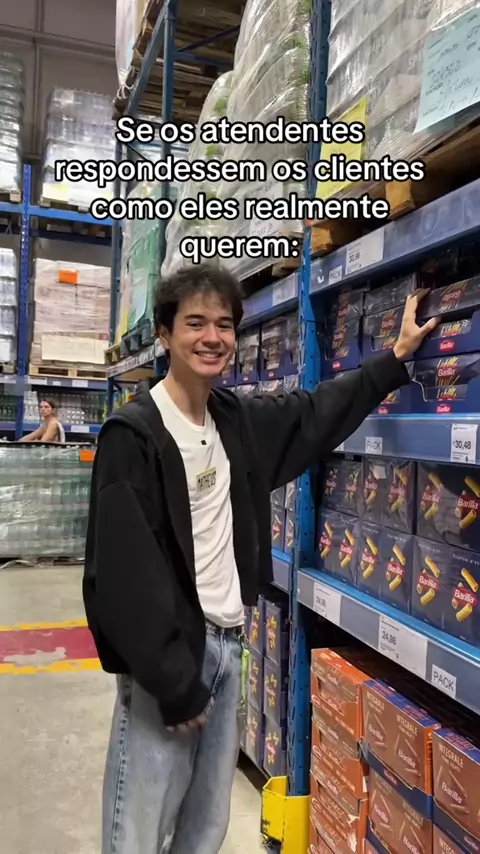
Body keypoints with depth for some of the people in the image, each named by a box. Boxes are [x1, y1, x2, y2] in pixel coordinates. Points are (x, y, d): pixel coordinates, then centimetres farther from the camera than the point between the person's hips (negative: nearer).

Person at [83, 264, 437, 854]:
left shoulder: (238, 421, 7)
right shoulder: (133, 435, -15)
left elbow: (317, 414, 21)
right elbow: (123, 573, -18)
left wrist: (397, 357, 22)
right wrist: (175, 684, -16)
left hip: (228, 643, 7)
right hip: (168, 655, -7)